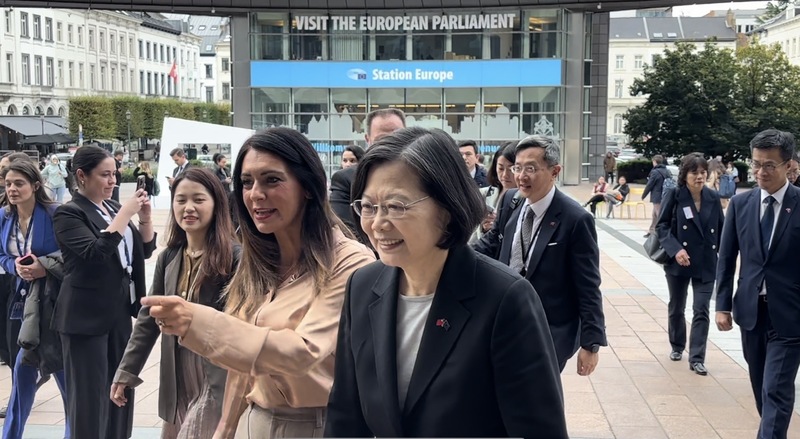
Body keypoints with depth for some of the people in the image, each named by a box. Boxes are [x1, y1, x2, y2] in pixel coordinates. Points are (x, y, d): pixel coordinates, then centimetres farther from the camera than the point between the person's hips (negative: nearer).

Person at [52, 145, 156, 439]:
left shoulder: (114, 208, 11)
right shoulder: (69, 213, -9)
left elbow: (146, 249, 11)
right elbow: (95, 252, -24)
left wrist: (144, 216, -5)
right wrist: (126, 213, -22)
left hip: (120, 312, 7)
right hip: (86, 316, -7)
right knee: (89, 393, 0)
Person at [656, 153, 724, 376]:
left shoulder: (713, 197, -1)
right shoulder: (674, 196, -9)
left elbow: (721, 229, 6)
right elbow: (661, 226, -8)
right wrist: (675, 249, -21)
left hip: (706, 264, 1)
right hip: (679, 262, -1)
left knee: (701, 310, -3)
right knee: (676, 308, 15)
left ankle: (697, 358, 2)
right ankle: (677, 347, 36)